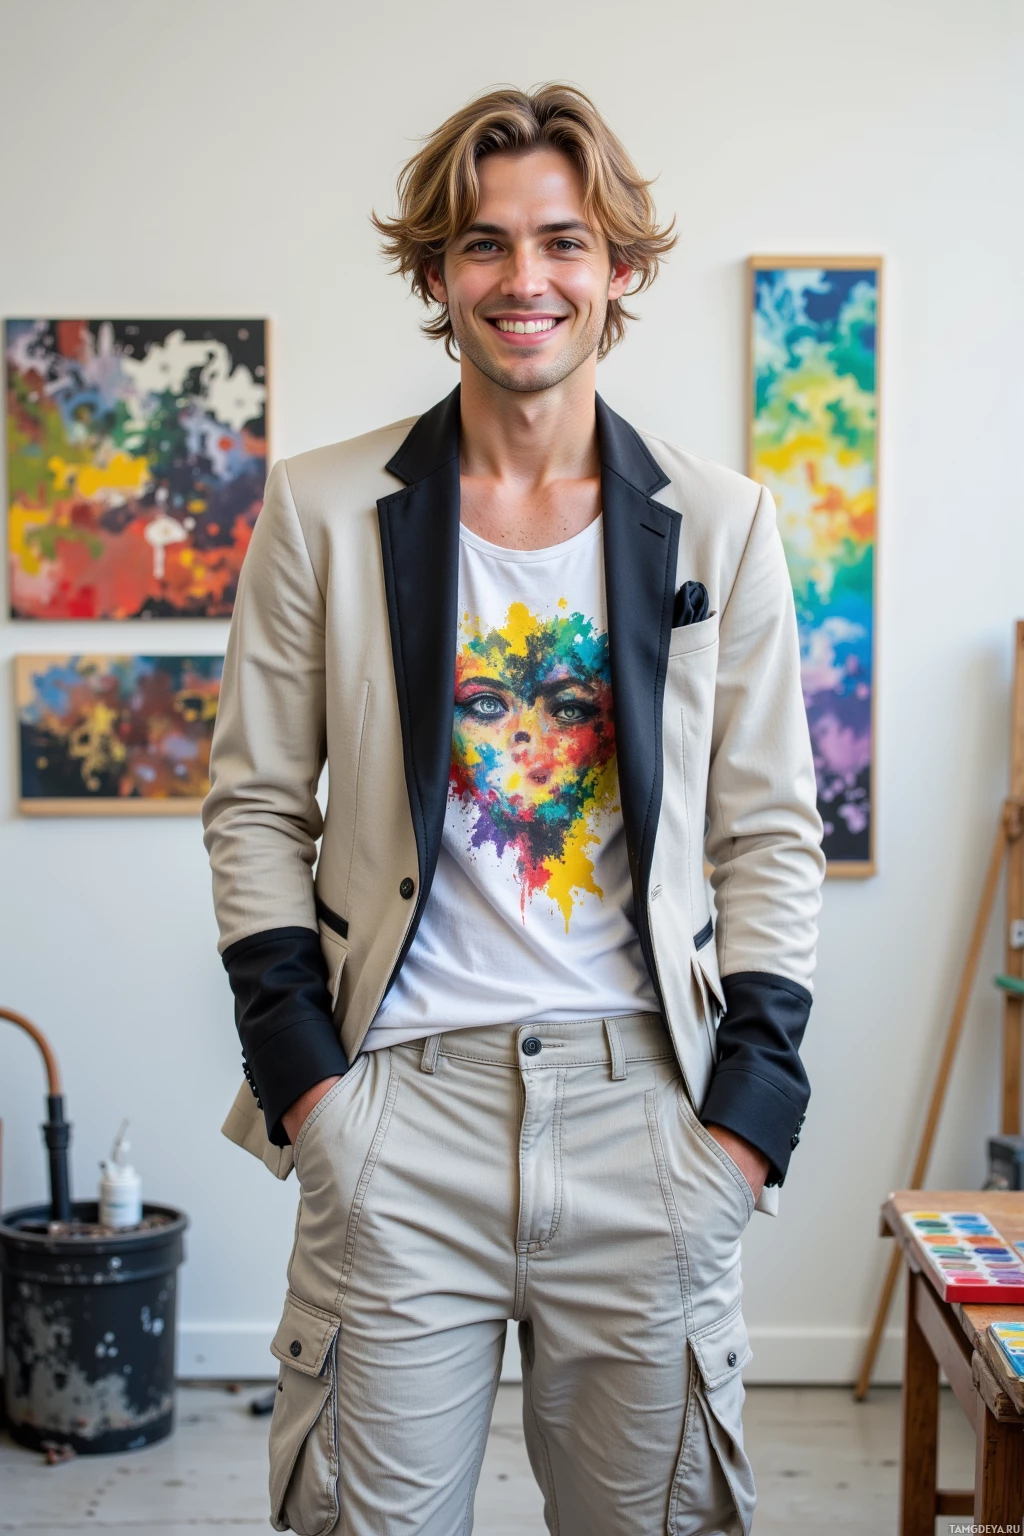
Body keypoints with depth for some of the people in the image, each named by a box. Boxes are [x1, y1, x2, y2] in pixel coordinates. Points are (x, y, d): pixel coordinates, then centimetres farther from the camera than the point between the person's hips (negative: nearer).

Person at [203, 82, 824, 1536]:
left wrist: (752, 1103, -2)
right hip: (402, 1100, 0)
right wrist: (299, 1065, -3)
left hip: (645, 1100, 1)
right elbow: (256, 804, 6)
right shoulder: (322, 513, 4)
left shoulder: (721, 524, 6)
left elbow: (771, 833, 7)